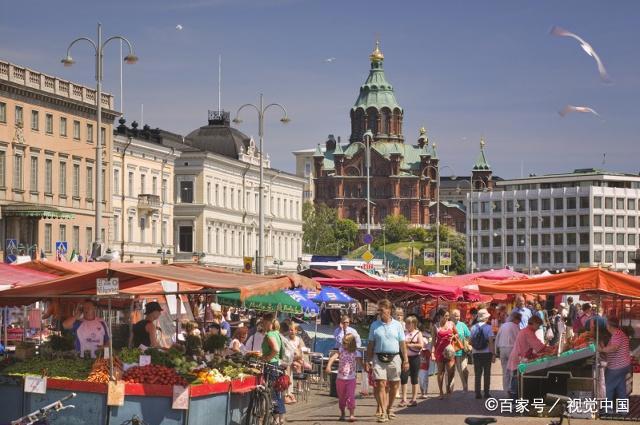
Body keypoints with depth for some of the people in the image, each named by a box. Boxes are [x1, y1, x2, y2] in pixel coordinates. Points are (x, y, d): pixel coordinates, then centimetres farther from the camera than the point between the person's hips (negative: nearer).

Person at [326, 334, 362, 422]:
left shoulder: (355, 353, -3)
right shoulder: (341, 350, -5)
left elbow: (360, 362, -7)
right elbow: (333, 357, -20)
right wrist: (328, 366, -37)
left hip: (351, 379, -1)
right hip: (340, 378, 2)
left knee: (351, 397, -9)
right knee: (341, 397, 13)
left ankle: (352, 414, -5)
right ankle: (342, 414, 30)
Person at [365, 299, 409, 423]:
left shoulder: (397, 325, 5)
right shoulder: (374, 325, 6)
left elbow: (402, 344, 7)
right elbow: (370, 344, 8)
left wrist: (405, 360, 3)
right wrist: (368, 361, 4)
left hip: (394, 358, 1)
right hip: (379, 358, -1)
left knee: (393, 386, 7)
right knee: (380, 385, -10)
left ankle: (389, 409, 26)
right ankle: (383, 412, -9)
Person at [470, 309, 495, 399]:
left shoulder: (474, 327, 3)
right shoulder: (488, 327, -8)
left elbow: (471, 341, 5)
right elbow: (491, 342, -12)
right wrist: (493, 354, -9)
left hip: (476, 353, 3)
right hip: (486, 353, -3)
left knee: (477, 374, 7)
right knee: (487, 374, 5)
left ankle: (478, 393, 4)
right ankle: (486, 393, 3)